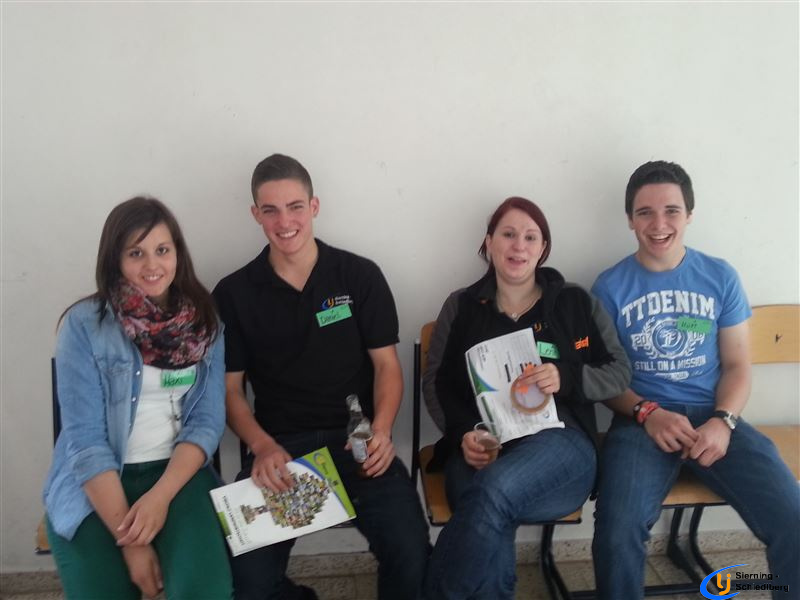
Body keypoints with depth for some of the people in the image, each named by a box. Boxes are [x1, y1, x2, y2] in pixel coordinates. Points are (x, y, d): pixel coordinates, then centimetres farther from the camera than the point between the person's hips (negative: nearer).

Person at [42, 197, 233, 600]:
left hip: (178, 472, 2)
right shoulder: (83, 325, -7)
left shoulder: (203, 322, 2)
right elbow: (85, 439, -11)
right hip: (96, 483, -1)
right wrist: (129, 541, -17)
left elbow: (207, 421, -1)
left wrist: (160, 497, -17)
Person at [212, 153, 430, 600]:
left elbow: (386, 364, 6)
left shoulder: (361, 276, 4)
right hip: (279, 445, 1)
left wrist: (381, 432, -12)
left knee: (411, 554, -23)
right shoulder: (234, 294, 5)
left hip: (357, 438, 0)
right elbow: (230, 388, 7)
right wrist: (263, 447, -11)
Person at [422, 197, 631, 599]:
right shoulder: (461, 307, 14)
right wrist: (463, 434, -8)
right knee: (492, 518, -36)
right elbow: (436, 383, 11)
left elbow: (620, 373, 11)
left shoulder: (577, 303, 12)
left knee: (495, 490, -36)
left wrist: (566, 377, -9)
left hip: (558, 439, 0)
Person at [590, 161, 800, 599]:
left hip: (713, 417, 2)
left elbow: (737, 366, 8)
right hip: (642, 420, -2)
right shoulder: (610, 286, 3)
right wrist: (647, 413, -15)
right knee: (618, 529, -29)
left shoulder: (721, 277, 8)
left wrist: (723, 421, -11)